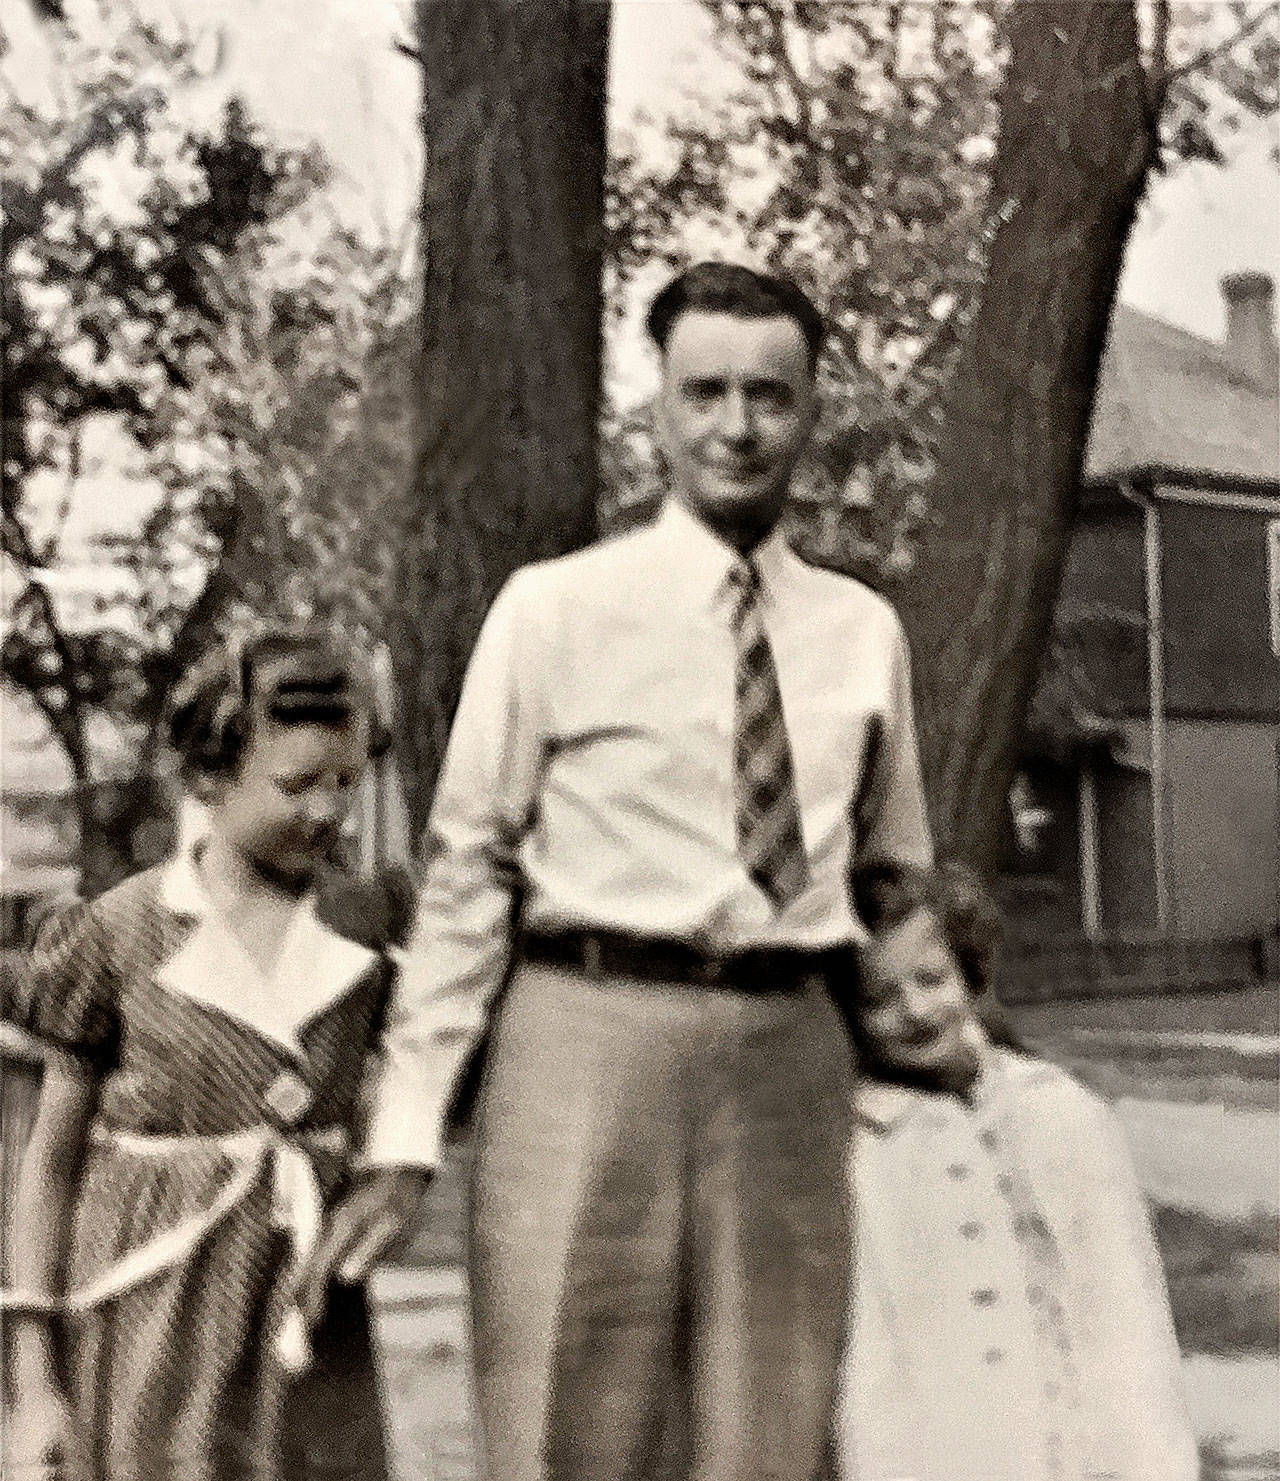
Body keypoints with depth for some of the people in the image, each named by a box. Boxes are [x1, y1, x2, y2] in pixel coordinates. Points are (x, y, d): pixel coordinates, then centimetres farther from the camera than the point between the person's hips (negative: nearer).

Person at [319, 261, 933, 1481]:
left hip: (789, 1056, 3)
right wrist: (406, 1127, -5)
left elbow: (899, 886, 18)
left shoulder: (865, 633, 11)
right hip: (589, 1045, -3)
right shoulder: (553, 610, 1)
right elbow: (466, 867, 0)